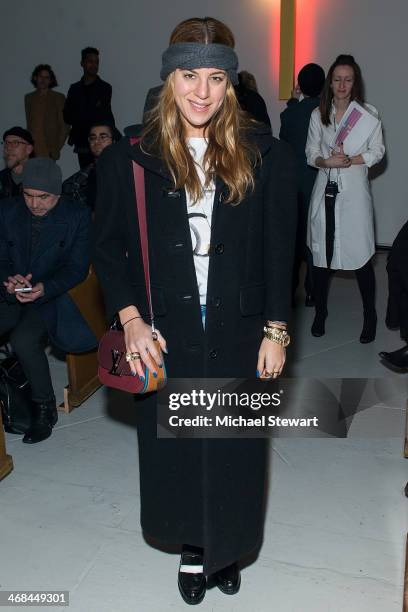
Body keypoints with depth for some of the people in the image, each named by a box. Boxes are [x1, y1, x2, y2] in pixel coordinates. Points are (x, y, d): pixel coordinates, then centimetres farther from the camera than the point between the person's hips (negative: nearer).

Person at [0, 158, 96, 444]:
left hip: (53, 295, -4)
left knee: (24, 339, -31)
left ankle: (45, 409, -10)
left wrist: (44, 288, -24)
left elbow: (77, 267, -8)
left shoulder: (78, 216, -5)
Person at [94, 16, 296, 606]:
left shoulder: (264, 156, -3)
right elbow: (108, 246, 1)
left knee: (234, 451, 14)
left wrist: (275, 331, -3)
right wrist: (131, 319, -10)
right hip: (164, 336, 1)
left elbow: (279, 251, -1)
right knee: (174, 450, 14)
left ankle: (226, 547, 40)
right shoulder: (129, 158, -3)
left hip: (239, 334, 0)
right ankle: (193, 547, 40)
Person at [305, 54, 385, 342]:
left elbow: (377, 152, 0)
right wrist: (326, 161, -12)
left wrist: (350, 160, -14)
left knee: (361, 254, -3)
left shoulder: (368, 112, 1)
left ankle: (370, 316, 13)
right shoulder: (319, 114, 9)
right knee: (321, 252, 6)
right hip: (325, 191, 3)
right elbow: (311, 153, 8)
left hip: (354, 191, -3)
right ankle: (320, 312, 21)